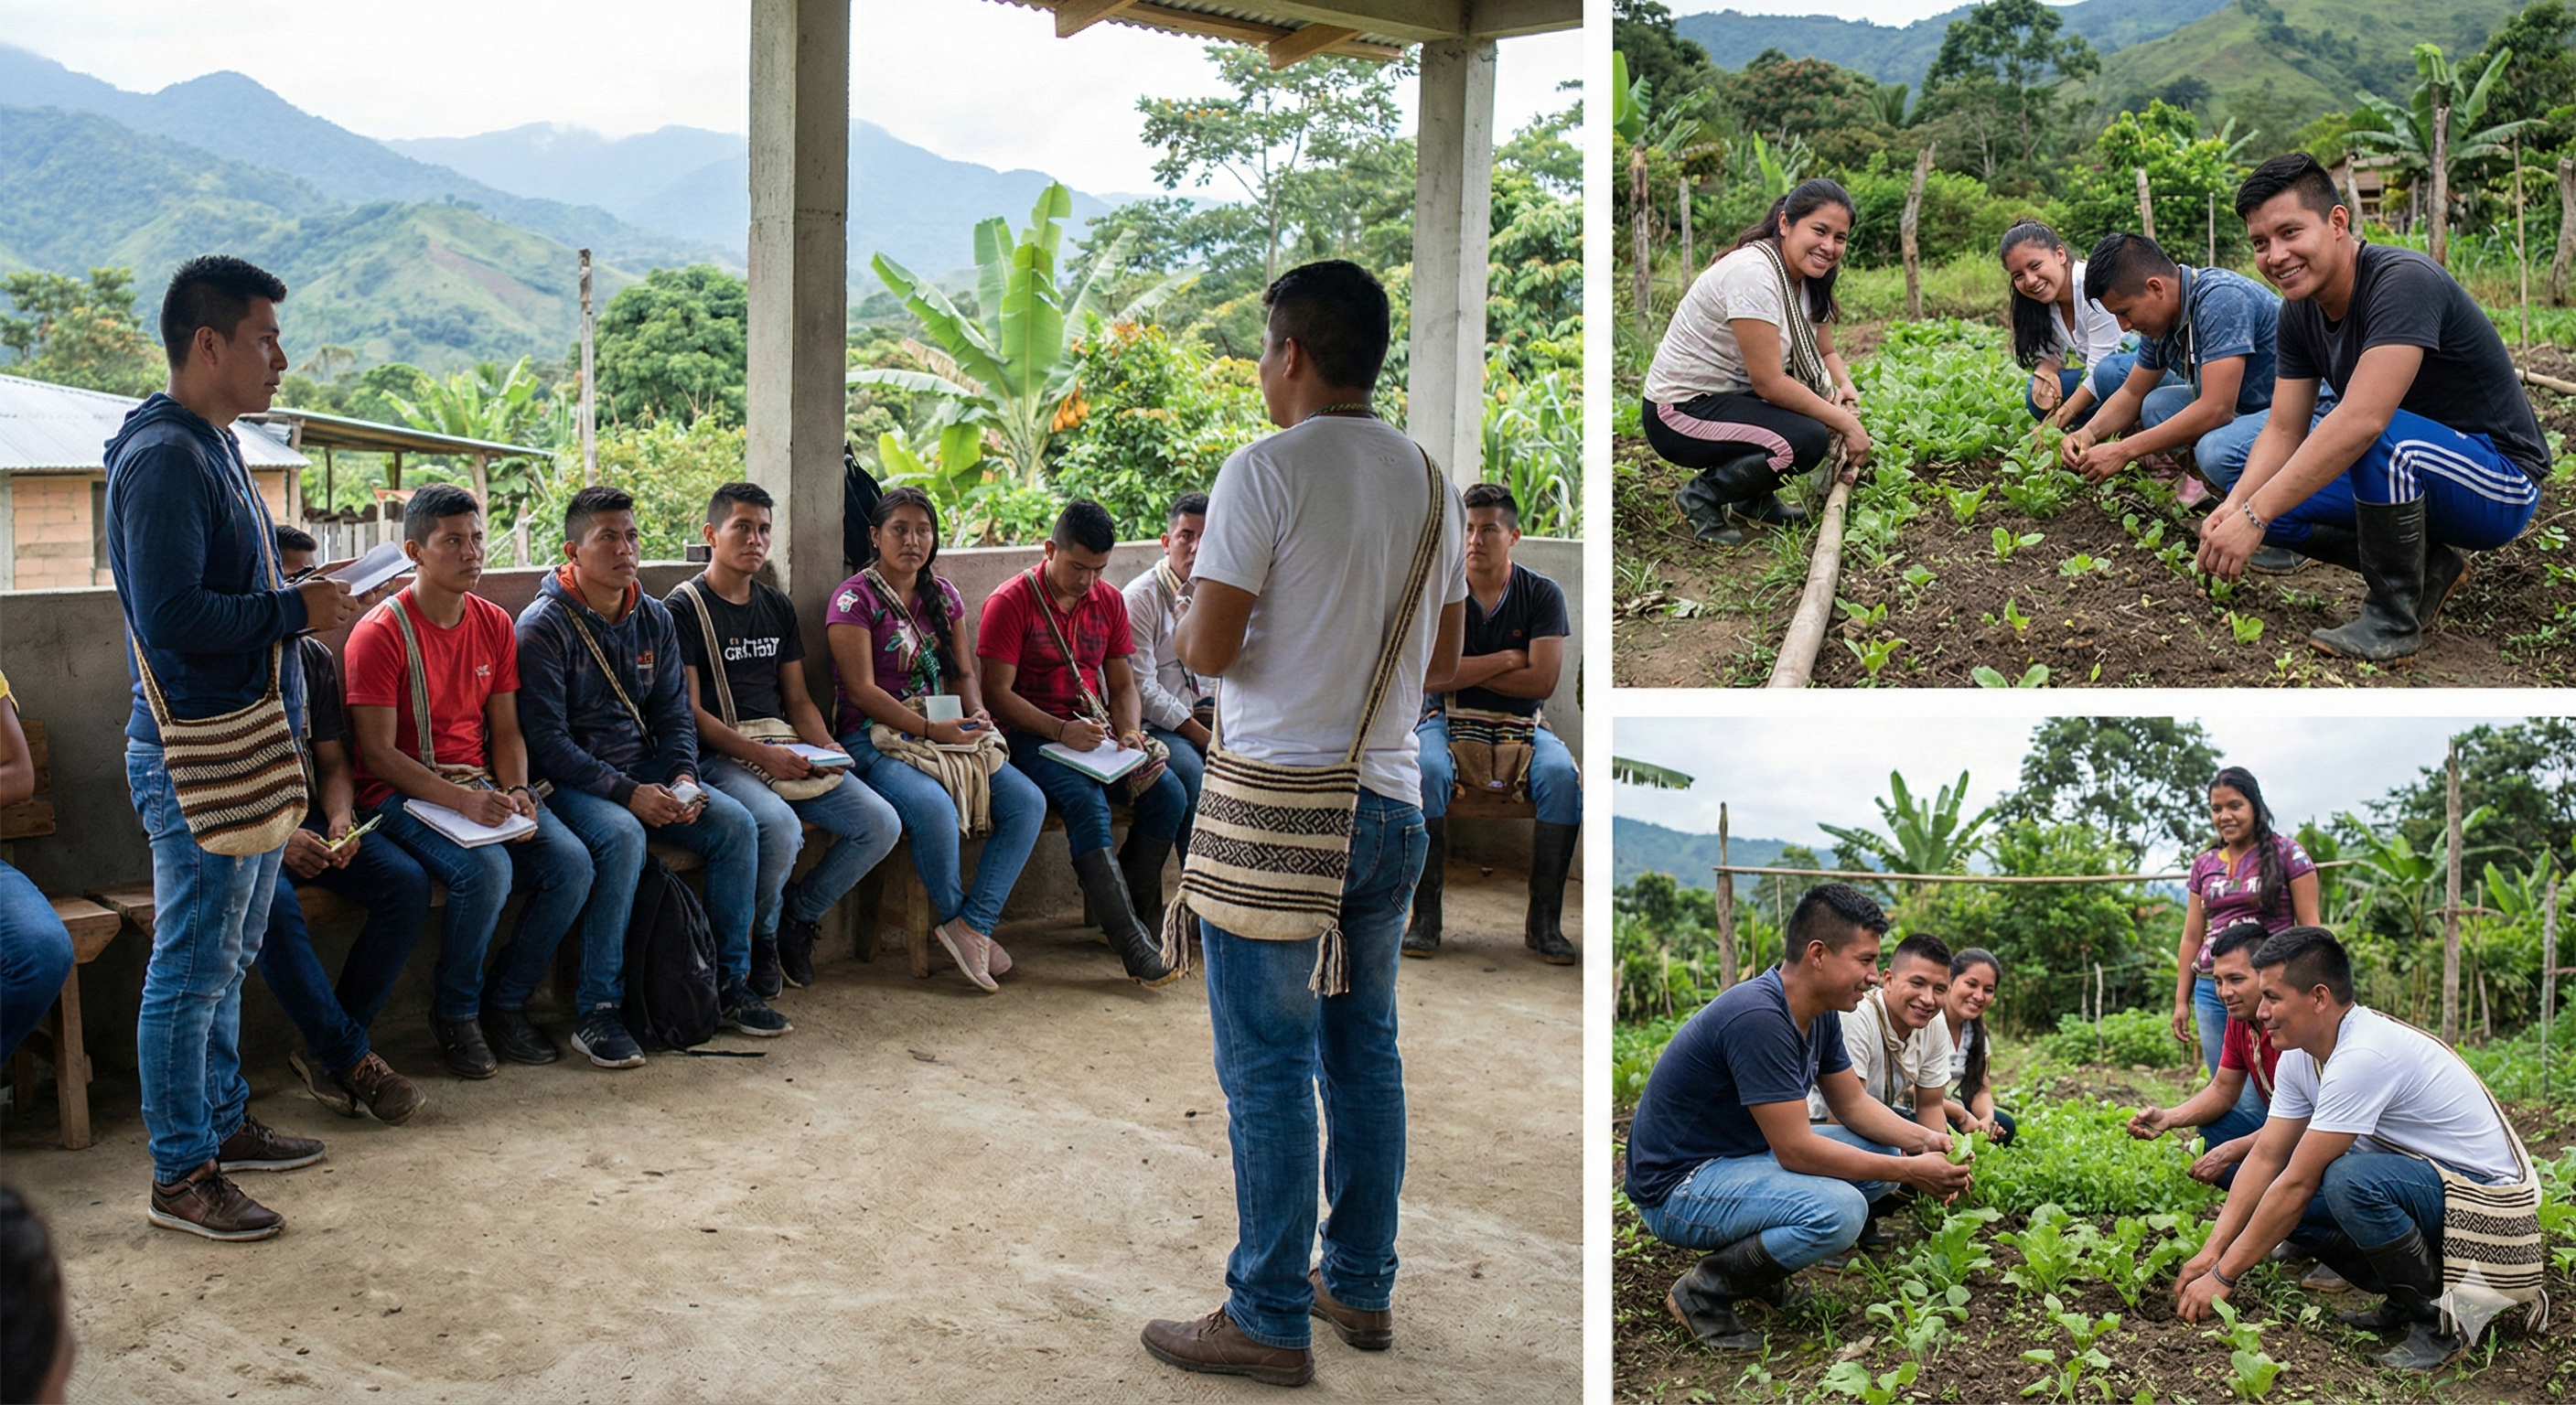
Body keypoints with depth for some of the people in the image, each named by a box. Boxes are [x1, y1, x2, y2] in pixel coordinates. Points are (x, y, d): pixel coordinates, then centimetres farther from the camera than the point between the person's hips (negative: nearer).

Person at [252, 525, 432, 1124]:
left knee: (406, 883, -19)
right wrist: (276, 837, -23)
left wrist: (340, 820, -10)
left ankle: (326, 1051, -14)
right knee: (271, 902, -36)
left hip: (309, 822, 5)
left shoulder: (316, 659, 11)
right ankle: (354, 1059, -25)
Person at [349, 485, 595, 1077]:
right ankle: (455, 1012, -7)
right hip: (403, 791, -6)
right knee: (486, 868, -32)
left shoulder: (495, 624, 8)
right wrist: (462, 800, -25)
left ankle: (505, 1001, 2)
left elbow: (505, 730, 11)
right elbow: (379, 752, -14)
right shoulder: (380, 633, -11)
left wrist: (516, 791, -9)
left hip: (480, 785, 6)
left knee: (572, 864, -17)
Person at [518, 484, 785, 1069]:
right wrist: (627, 793, -24)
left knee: (736, 823, -14)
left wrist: (682, 778, -8)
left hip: (644, 771, 6)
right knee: (622, 838, -35)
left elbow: (673, 711, 12)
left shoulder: (654, 620, 9)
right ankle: (595, 1012, -27)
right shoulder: (544, 626, -11)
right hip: (570, 780, -6)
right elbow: (547, 741, -16)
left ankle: (731, 985, -2)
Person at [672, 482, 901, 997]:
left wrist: (825, 747, -1)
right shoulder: (683, 607, -2)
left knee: (881, 824, -12)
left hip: (785, 749, 6)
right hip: (718, 756, -6)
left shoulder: (777, 606, 19)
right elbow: (689, 712, -9)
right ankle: (762, 940, -4)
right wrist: (760, 755, -19)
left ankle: (798, 914, 10)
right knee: (781, 828, -35)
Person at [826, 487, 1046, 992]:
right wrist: (930, 728, -20)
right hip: (876, 740, -7)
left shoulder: (942, 596, 15)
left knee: (1028, 801, -13)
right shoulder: (855, 599, -5)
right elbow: (862, 690, -13)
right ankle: (959, 920, -8)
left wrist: (975, 714, -6)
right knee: (934, 807, -35)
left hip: (947, 734, 7)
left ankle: (971, 925, -12)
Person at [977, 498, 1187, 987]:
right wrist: (1061, 731, -22)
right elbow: (997, 693, -11)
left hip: (1096, 734, 6)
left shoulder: (1109, 600, 12)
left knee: (1169, 794, -19)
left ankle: (1126, 908, -5)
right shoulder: (1011, 601, -6)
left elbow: (1123, 684, 16)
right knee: (1088, 803, -33)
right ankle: (1132, 943, -31)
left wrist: (1129, 733, -6)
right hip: (1033, 738, -6)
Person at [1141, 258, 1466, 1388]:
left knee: (1267, 1065, 1)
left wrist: (1183, 613, 7)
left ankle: (1270, 1321, 8)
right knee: (1365, 1049, 15)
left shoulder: (1266, 468, -12)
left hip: (1280, 802, -6)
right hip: (1392, 801, 7)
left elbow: (1208, 650, -14)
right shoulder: (1431, 480, 9)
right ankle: (1361, 1285, 25)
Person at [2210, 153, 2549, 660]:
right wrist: (2235, 504, -22)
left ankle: (2394, 619, -18)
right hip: (2401, 478, 9)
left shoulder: (2402, 281, -28)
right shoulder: (2300, 311, -2)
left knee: (2383, 437, -37)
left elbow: (2361, 422, -38)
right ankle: (2429, 567, 5)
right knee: (2258, 493, -2)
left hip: (2500, 486, -8)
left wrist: (2254, 516, -39)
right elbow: (2284, 431, -2)